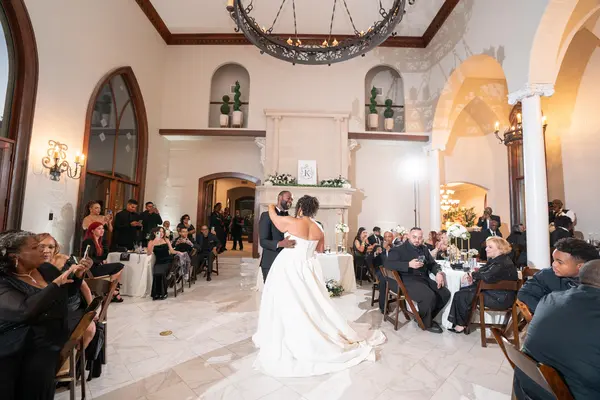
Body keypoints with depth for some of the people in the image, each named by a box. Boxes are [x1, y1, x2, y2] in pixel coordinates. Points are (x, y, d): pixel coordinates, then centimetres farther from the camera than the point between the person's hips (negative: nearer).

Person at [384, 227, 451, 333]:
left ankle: (428, 317, 14)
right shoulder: (399, 250, -4)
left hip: (424, 279, 8)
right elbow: (387, 264, -19)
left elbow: (432, 264, 18)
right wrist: (409, 264, -28)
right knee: (429, 296, -27)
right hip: (408, 281, -8)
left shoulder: (424, 249, 19)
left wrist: (438, 273, -6)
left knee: (445, 294, -5)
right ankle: (425, 322, 1)